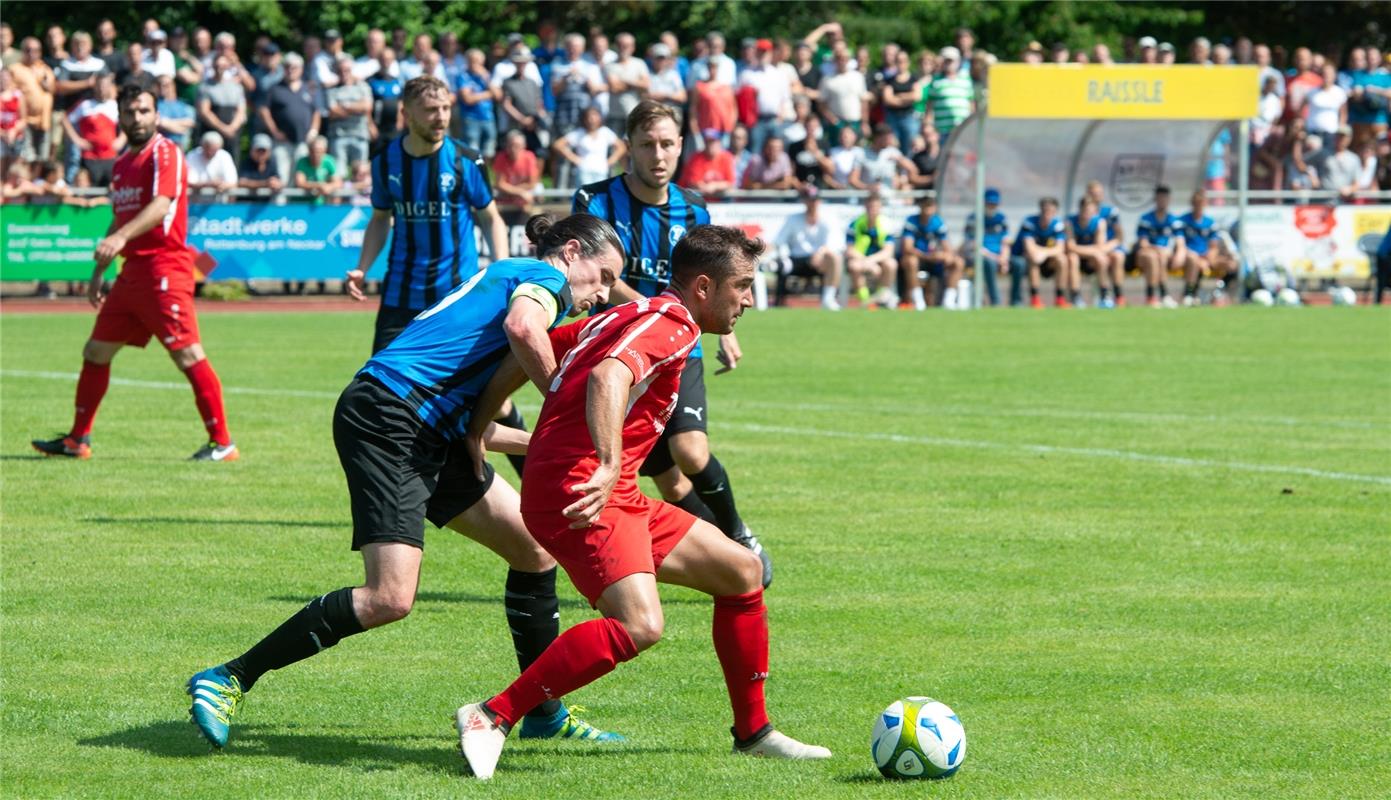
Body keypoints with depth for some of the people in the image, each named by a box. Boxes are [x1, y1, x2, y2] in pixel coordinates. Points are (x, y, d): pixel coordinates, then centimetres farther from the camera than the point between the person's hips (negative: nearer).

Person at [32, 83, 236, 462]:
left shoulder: (165, 154, -9)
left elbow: (161, 205, -25)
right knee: (95, 352, 11)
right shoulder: (122, 164, 17)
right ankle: (77, 440, 20)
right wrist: (99, 272, 26)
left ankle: (222, 443, -9)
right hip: (132, 271, 9)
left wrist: (120, 238, -39)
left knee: (188, 355, -12)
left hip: (164, 270, -9)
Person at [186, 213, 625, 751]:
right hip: (387, 418, -11)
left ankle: (543, 714, 24)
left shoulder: (503, 277, 30)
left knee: (535, 548, 14)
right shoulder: (546, 278, 4)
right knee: (390, 599, -19)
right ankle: (227, 681, -12)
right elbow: (522, 327, -23)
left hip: (427, 436, 11)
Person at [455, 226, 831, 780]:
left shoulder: (629, 315, 22)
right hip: (580, 493, -11)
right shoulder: (669, 323, -10)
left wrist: (480, 424, 23)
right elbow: (607, 377, -30)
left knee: (742, 573, 16)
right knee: (639, 625, -29)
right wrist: (607, 466, -42)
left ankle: (753, 731, 26)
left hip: (614, 498, 11)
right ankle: (493, 717, -23)